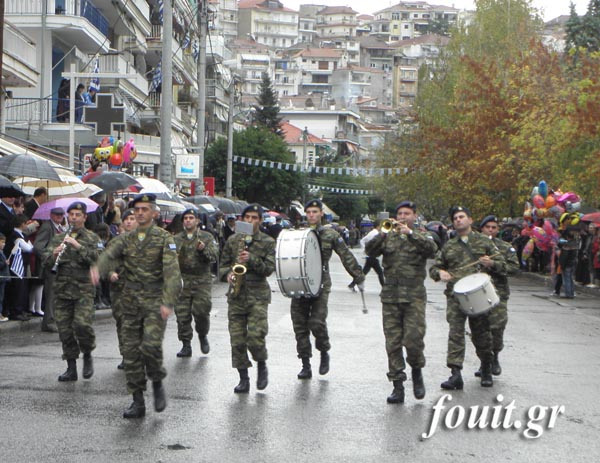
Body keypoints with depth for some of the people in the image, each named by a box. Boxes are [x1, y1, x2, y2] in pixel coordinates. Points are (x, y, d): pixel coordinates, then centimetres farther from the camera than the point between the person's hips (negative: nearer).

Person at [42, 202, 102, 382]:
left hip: (84, 288, -4)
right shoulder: (58, 238, 15)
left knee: (82, 324, -19)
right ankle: (71, 368, 12)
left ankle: (87, 355, 8)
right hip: (62, 289, 4)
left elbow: (97, 258, -10)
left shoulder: (92, 238, 5)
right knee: (64, 328, 3)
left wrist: (78, 246, -19)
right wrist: (54, 254, -15)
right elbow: (46, 260, 7)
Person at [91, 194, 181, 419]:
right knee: (131, 351, 4)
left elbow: (172, 272, -12)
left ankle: (157, 383, 8)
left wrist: (168, 302, -25)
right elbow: (110, 256, -8)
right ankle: (138, 402, 13)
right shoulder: (125, 239, 10)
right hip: (131, 302, 5)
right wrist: (98, 269, -32)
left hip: (155, 301, -5)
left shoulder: (164, 238, -3)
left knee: (150, 345, -20)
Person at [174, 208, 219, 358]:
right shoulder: (176, 239, 14)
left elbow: (214, 255, -1)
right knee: (182, 314, -1)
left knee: (201, 311, -10)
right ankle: (186, 345, 8)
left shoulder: (206, 237, 8)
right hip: (182, 280, 2)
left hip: (202, 280, -2)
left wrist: (204, 249, -19)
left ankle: (203, 336, 18)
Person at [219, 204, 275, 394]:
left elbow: (269, 268, -5)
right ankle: (244, 379, 11)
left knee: (255, 336, -15)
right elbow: (223, 264, 17)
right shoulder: (232, 240, 12)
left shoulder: (268, 242, 4)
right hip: (236, 296, 3)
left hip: (258, 295, -3)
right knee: (237, 340, 1)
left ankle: (262, 366, 13)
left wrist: (251, 259, -18)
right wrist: (227, 274, -5)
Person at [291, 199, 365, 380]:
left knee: (317, 323, -14)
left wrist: (359, 278, 6)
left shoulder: (330, 235, 5)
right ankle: (305, 365, 9)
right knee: (300, 326, 1)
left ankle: (324, 353, 13)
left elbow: (347, 257, 7)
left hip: (320, 285, -3)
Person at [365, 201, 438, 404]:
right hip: (390, 296, 2)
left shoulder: (421, 236, 9)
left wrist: (410, 233, -20)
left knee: (413, 339, -12)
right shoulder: (388, 237, 14)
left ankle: (417, 372, 15)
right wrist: (381, 233, -15)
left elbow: (432, 249, -13)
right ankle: (398, 386, 6)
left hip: (414, 296, -2)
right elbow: (370, 251, -1)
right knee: (393, 343, 1)